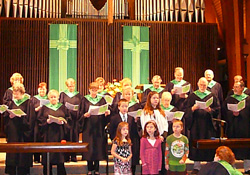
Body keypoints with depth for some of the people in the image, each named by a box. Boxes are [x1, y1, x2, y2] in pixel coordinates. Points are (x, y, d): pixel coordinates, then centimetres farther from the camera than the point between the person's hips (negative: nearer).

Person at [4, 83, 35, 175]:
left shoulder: (28, 103, -2)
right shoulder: (11, 103, 12)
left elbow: (30, 119, -7)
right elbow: (6, 117, 11)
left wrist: (20, 116, -19)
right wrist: (10, 116, -9)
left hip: (23, 133, -4)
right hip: (12, 132, 4)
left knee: (23, 155, -1)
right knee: (11, 155, 5)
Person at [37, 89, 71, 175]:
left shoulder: (62, 107, 12)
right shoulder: (44, 107, 10)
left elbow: (68, 118, 8)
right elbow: (39, 119, 4)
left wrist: (62, 121, -11)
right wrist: (47, 121, -13)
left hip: (59, 134, 0)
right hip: (48, 135, 0)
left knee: (60, 155, -1)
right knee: (48, 155, -1)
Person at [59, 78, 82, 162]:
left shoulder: (78, 95, 14)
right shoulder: (63, 94, 10)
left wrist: (77, 108, -11)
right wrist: (66, 108, -13)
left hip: (75, 118, 1)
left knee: (75, 136, -1)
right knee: (66, 136, -4)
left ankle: (73, 155, 5)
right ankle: (66, 156, 2)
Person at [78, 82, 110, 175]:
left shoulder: (102, 100, 9)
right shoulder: (84, 100, 4)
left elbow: (105, 113, 8)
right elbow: (80, 114, 0)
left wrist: (106, 113, -13)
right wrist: (85, 115, -20)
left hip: (99, 128, 1)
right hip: (88, 128, -1)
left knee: (98, 148, 3)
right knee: (89, 148, 1)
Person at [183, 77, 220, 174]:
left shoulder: (212, 96, 9)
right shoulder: (192, 96, 7)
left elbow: (217, 110, 4)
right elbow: (186, 109, 2)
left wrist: (210, 110, -14)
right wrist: (193, 108, -17)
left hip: (208, 124, 0)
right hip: (196, 124, 0)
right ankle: (196, 167, 8)